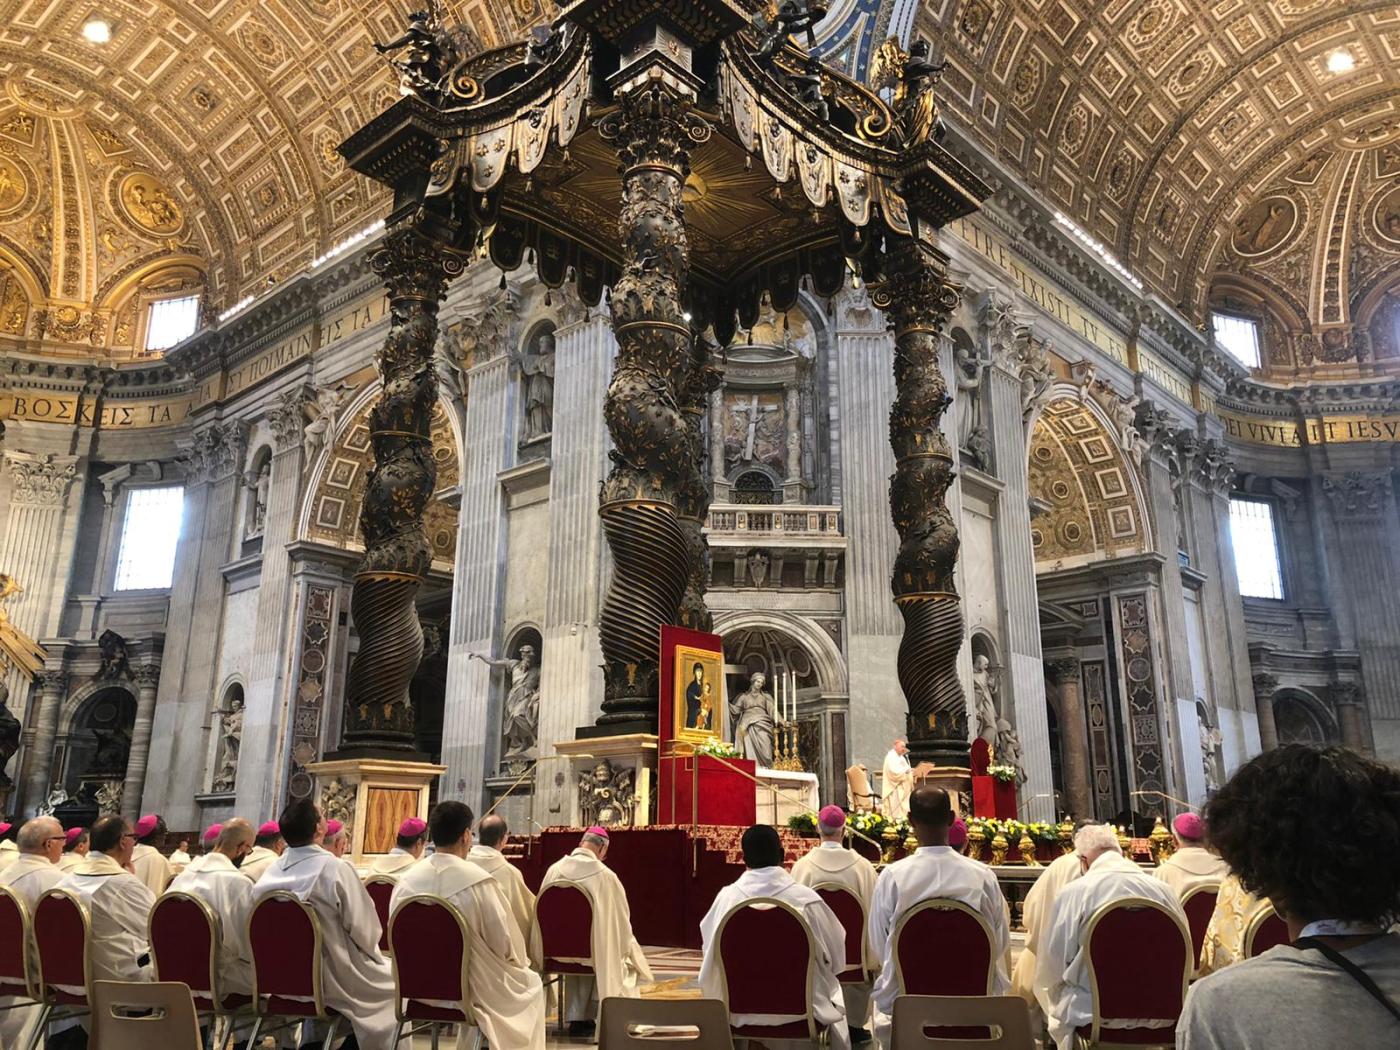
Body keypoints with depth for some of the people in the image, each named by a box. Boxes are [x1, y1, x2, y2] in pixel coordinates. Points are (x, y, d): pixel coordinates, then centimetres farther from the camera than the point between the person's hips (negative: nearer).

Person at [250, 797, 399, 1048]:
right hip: (333, 978, -6)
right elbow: (364, 929, -16)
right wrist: (371, 951, 5)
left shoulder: (271, 872, -6)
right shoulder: (334, 869, -22)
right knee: (394, 979, 15)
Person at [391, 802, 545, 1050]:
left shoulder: (406, 880, -9)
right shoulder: (478, 880, -23)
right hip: (472, 987, -5)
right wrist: (519, 962, 8)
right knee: (531, 983, 22)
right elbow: (504, 942, -14)